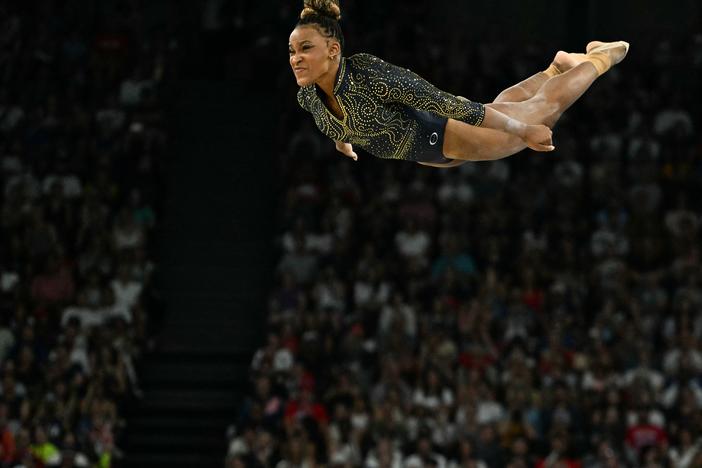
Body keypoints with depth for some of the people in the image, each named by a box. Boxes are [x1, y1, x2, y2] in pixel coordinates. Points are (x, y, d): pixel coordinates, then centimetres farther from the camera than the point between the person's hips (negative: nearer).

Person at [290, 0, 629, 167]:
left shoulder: (370, 74, -41)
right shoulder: (306, 97, -21)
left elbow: (445, 102, -35)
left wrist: (524, 131, -28)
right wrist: (343, 144, 24)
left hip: (449, 136, -6)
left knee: (541, 109, 20)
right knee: (501, 104, 34)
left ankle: (602, 56, 46)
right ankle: (558, 65, 60)